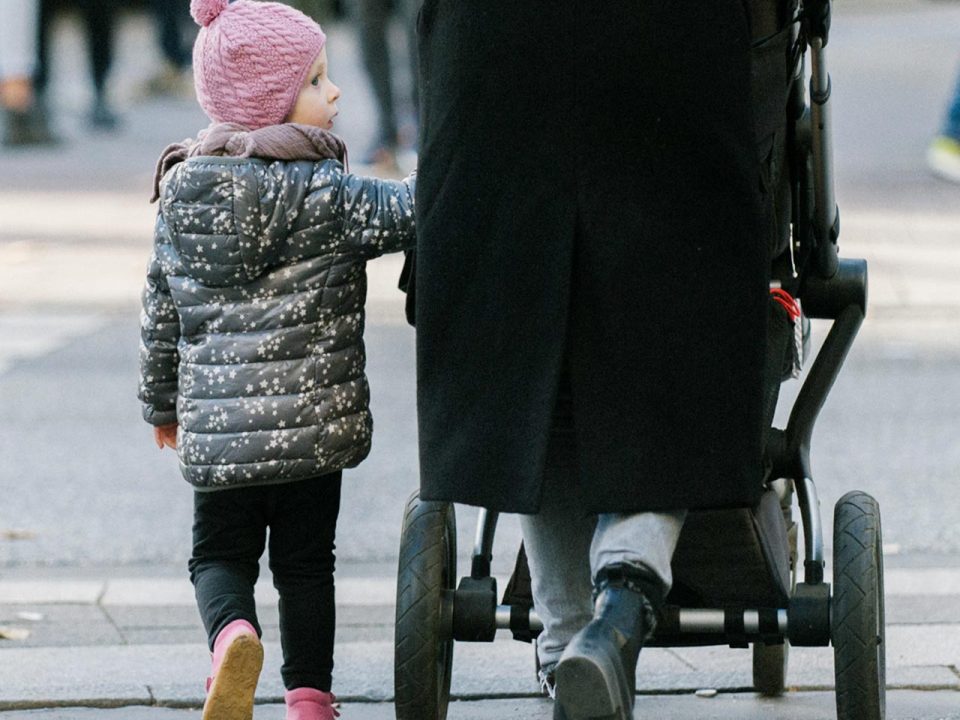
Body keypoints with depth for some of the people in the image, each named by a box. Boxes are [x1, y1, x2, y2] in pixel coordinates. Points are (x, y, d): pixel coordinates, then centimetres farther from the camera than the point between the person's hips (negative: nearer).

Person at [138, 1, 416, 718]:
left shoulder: (184, 190, 4)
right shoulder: (317, 192, -14)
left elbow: (162, 308, 11)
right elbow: (403, 213, -22)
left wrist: (163, 403, 22)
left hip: (217, 423, 3)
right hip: (312, 417, -3)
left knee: (220, 552, 12)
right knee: (306, 559, 11)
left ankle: (233, 633, -16)